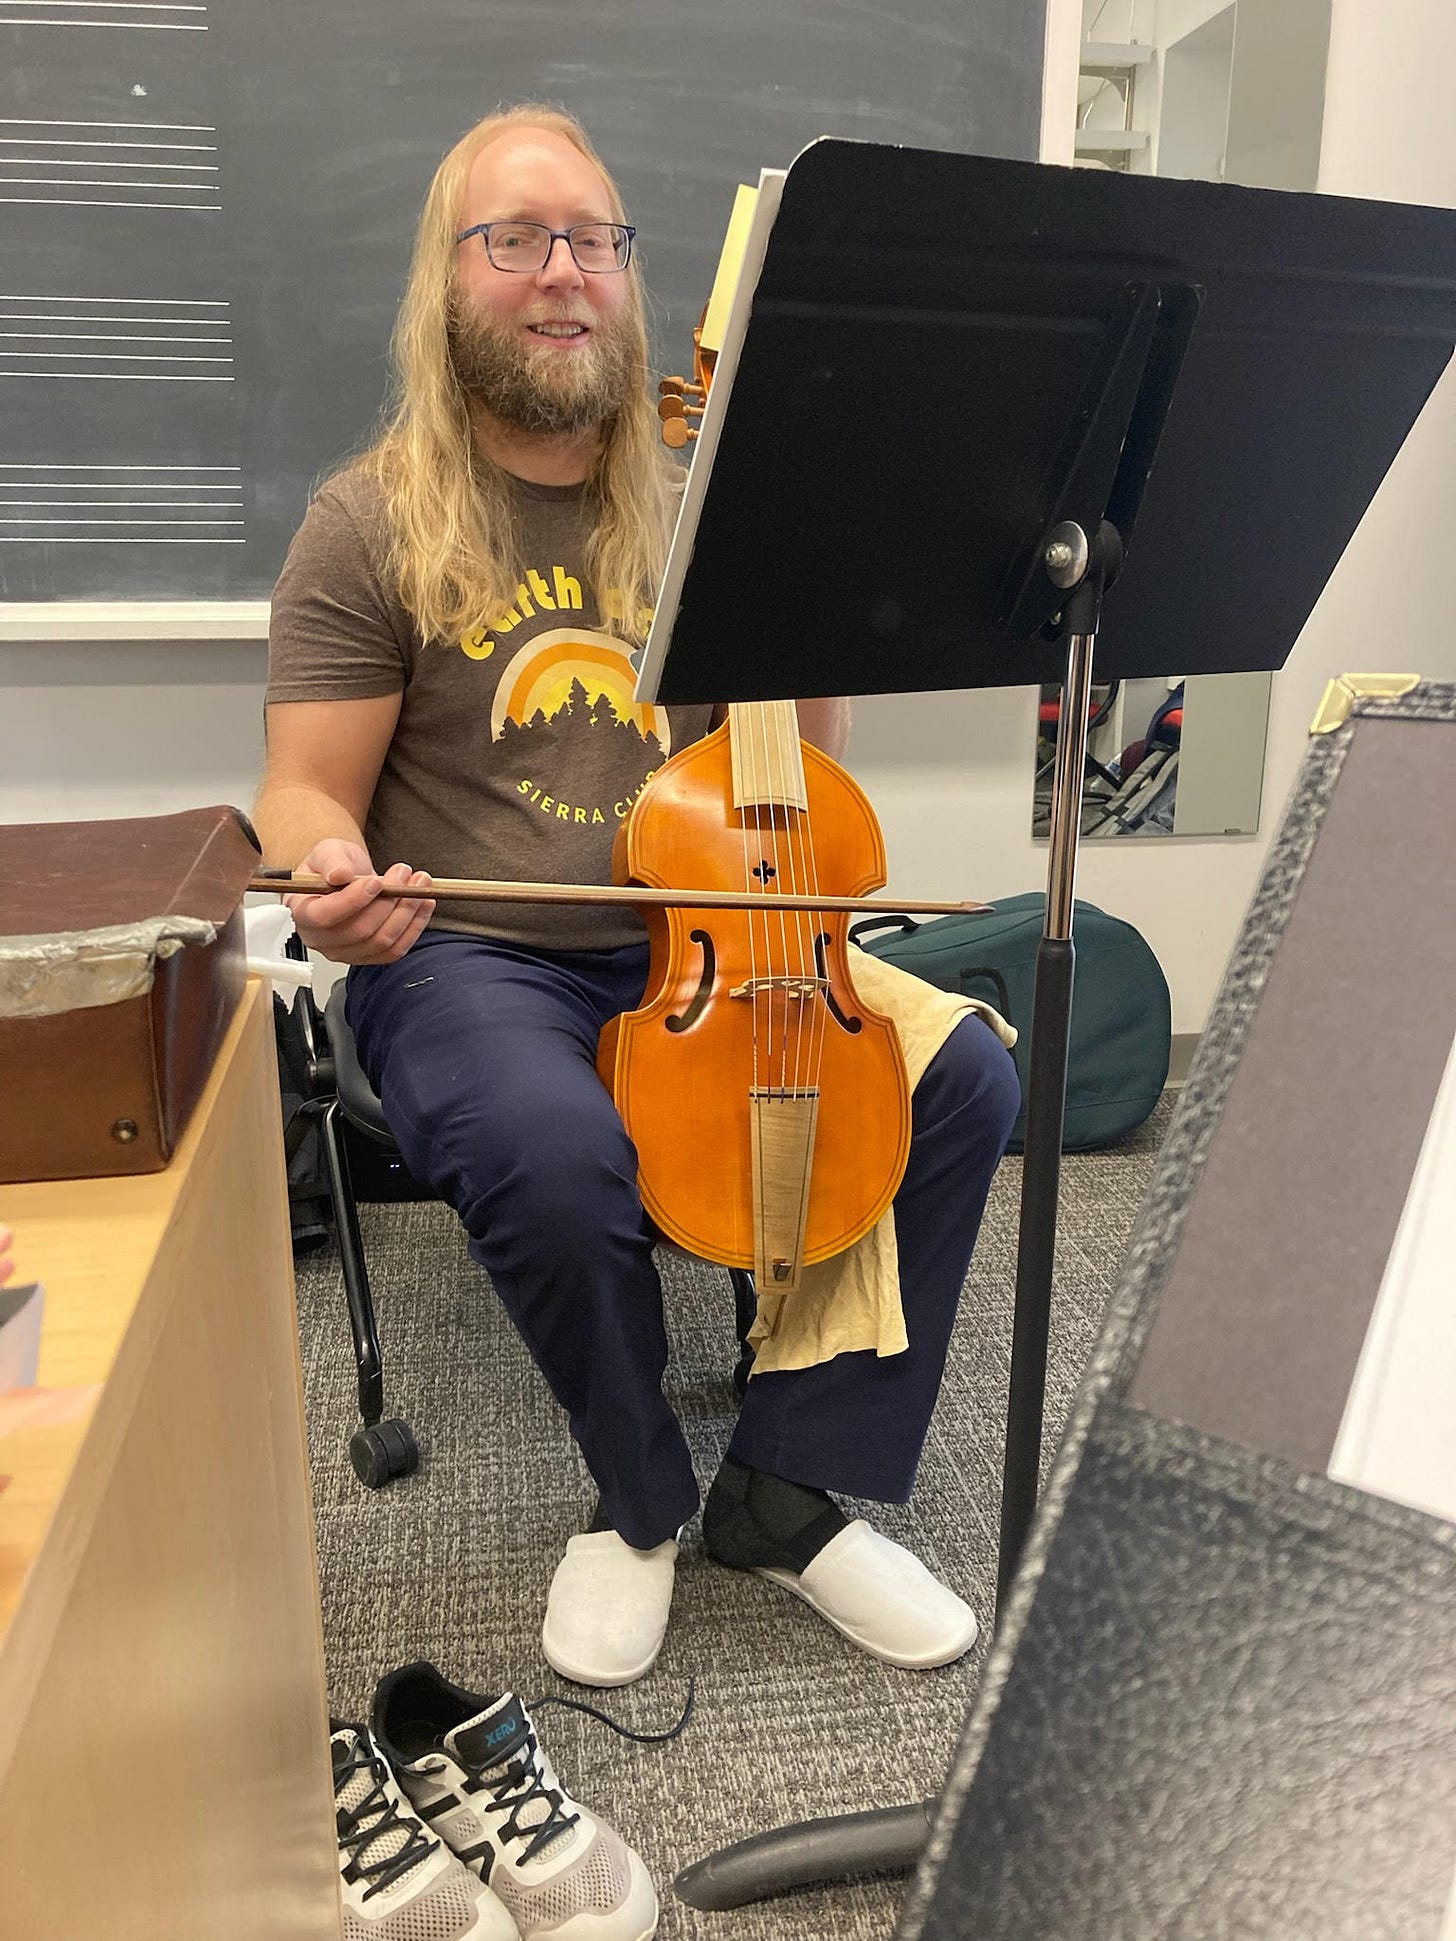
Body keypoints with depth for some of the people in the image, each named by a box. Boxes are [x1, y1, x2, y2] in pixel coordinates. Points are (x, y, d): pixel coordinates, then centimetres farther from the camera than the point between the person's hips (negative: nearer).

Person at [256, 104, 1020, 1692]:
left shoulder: (694, 506, 12)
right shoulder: (374, 524, 0)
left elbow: (802, 758, 14)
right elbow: (307, 793, -2)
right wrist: (334, 877, -27)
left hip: (697, 944, 4)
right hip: (470, 958, -4)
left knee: (961, 1079, -15)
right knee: (558, 1154, -35)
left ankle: (789, 1491, -1)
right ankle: (644, 1501, -1)